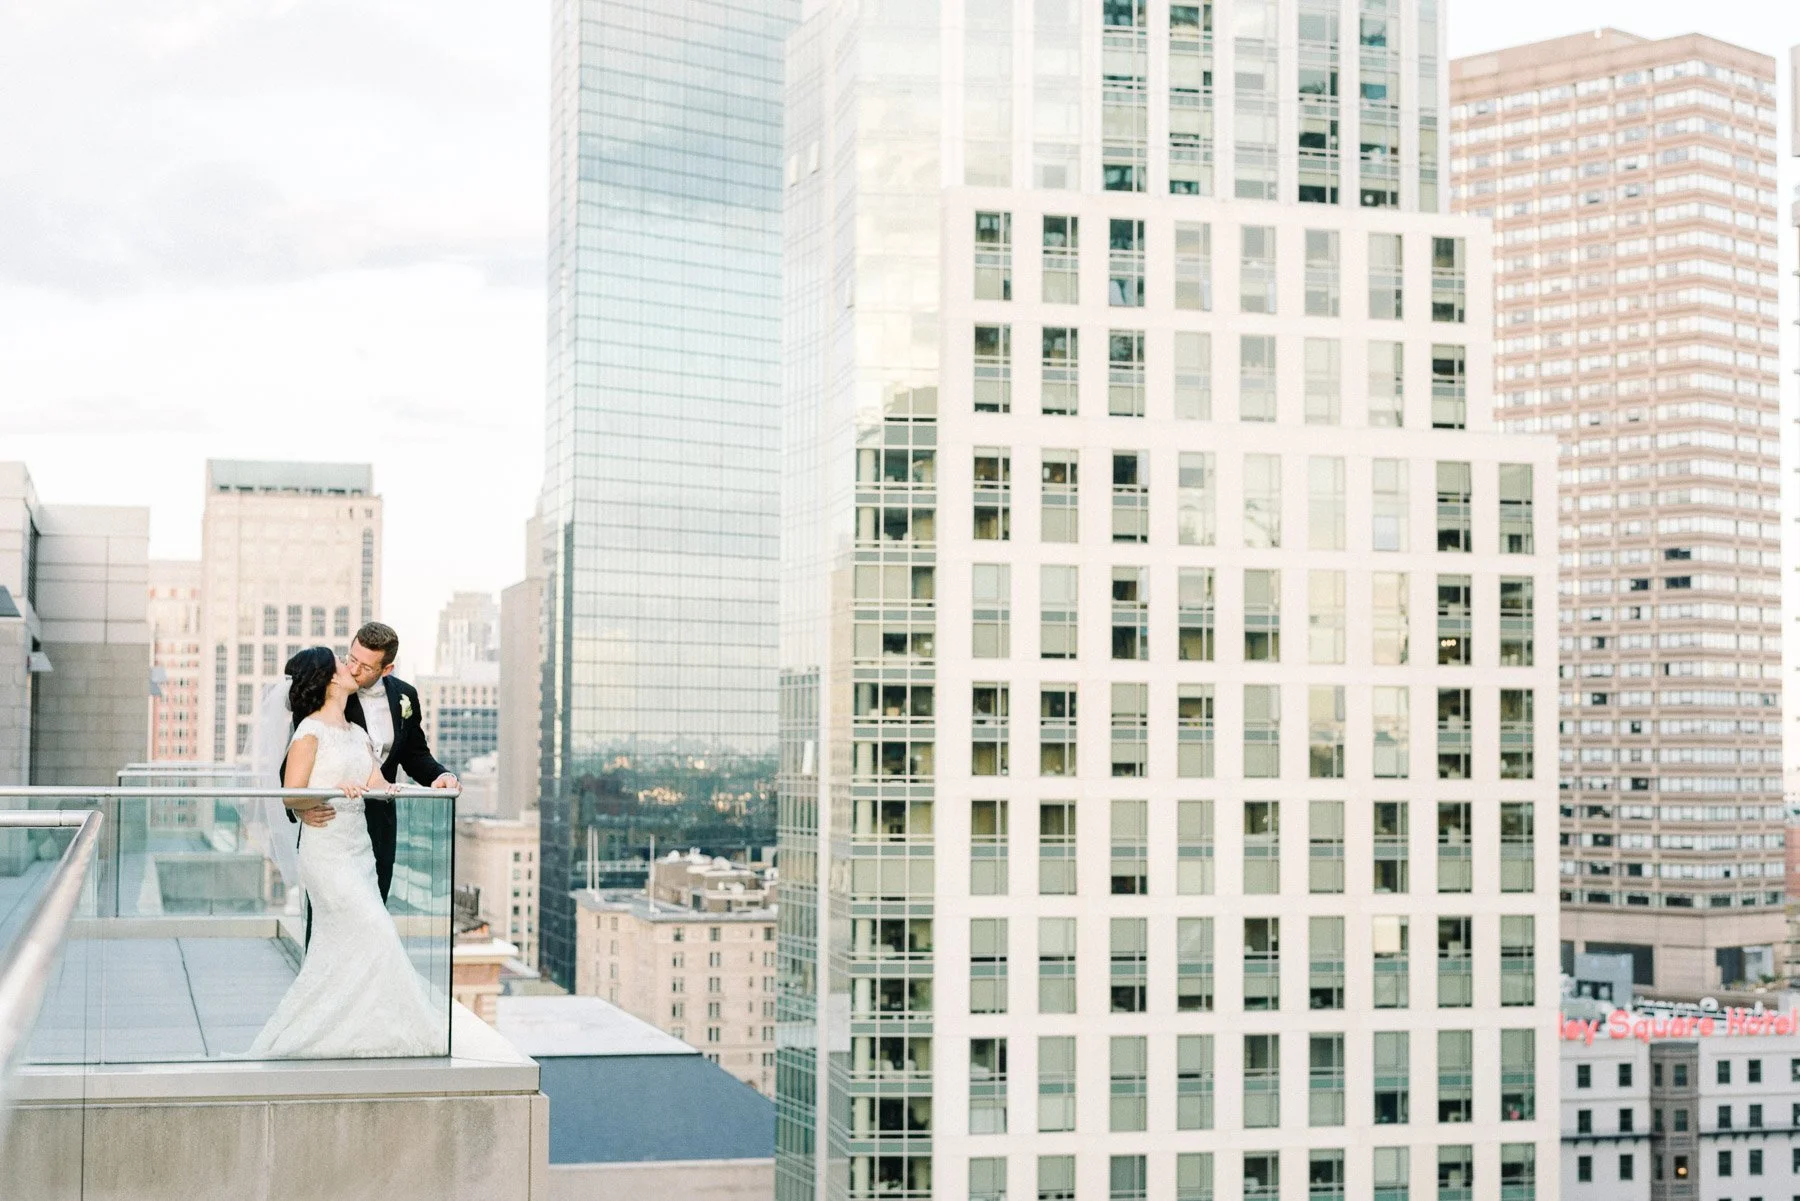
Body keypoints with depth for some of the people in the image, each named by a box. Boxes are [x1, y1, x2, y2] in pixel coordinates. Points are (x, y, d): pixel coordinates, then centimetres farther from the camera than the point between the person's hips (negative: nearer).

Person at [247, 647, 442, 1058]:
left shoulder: (358, 734, 16)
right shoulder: (311, 731, -7)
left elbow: (379, 787, 8)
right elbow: (292, 796, -9)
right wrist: (334, 792, -24)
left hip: (358, 847, 8)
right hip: (326, 849, -8)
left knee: (337, 951, 8)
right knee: (375, 935, -14)